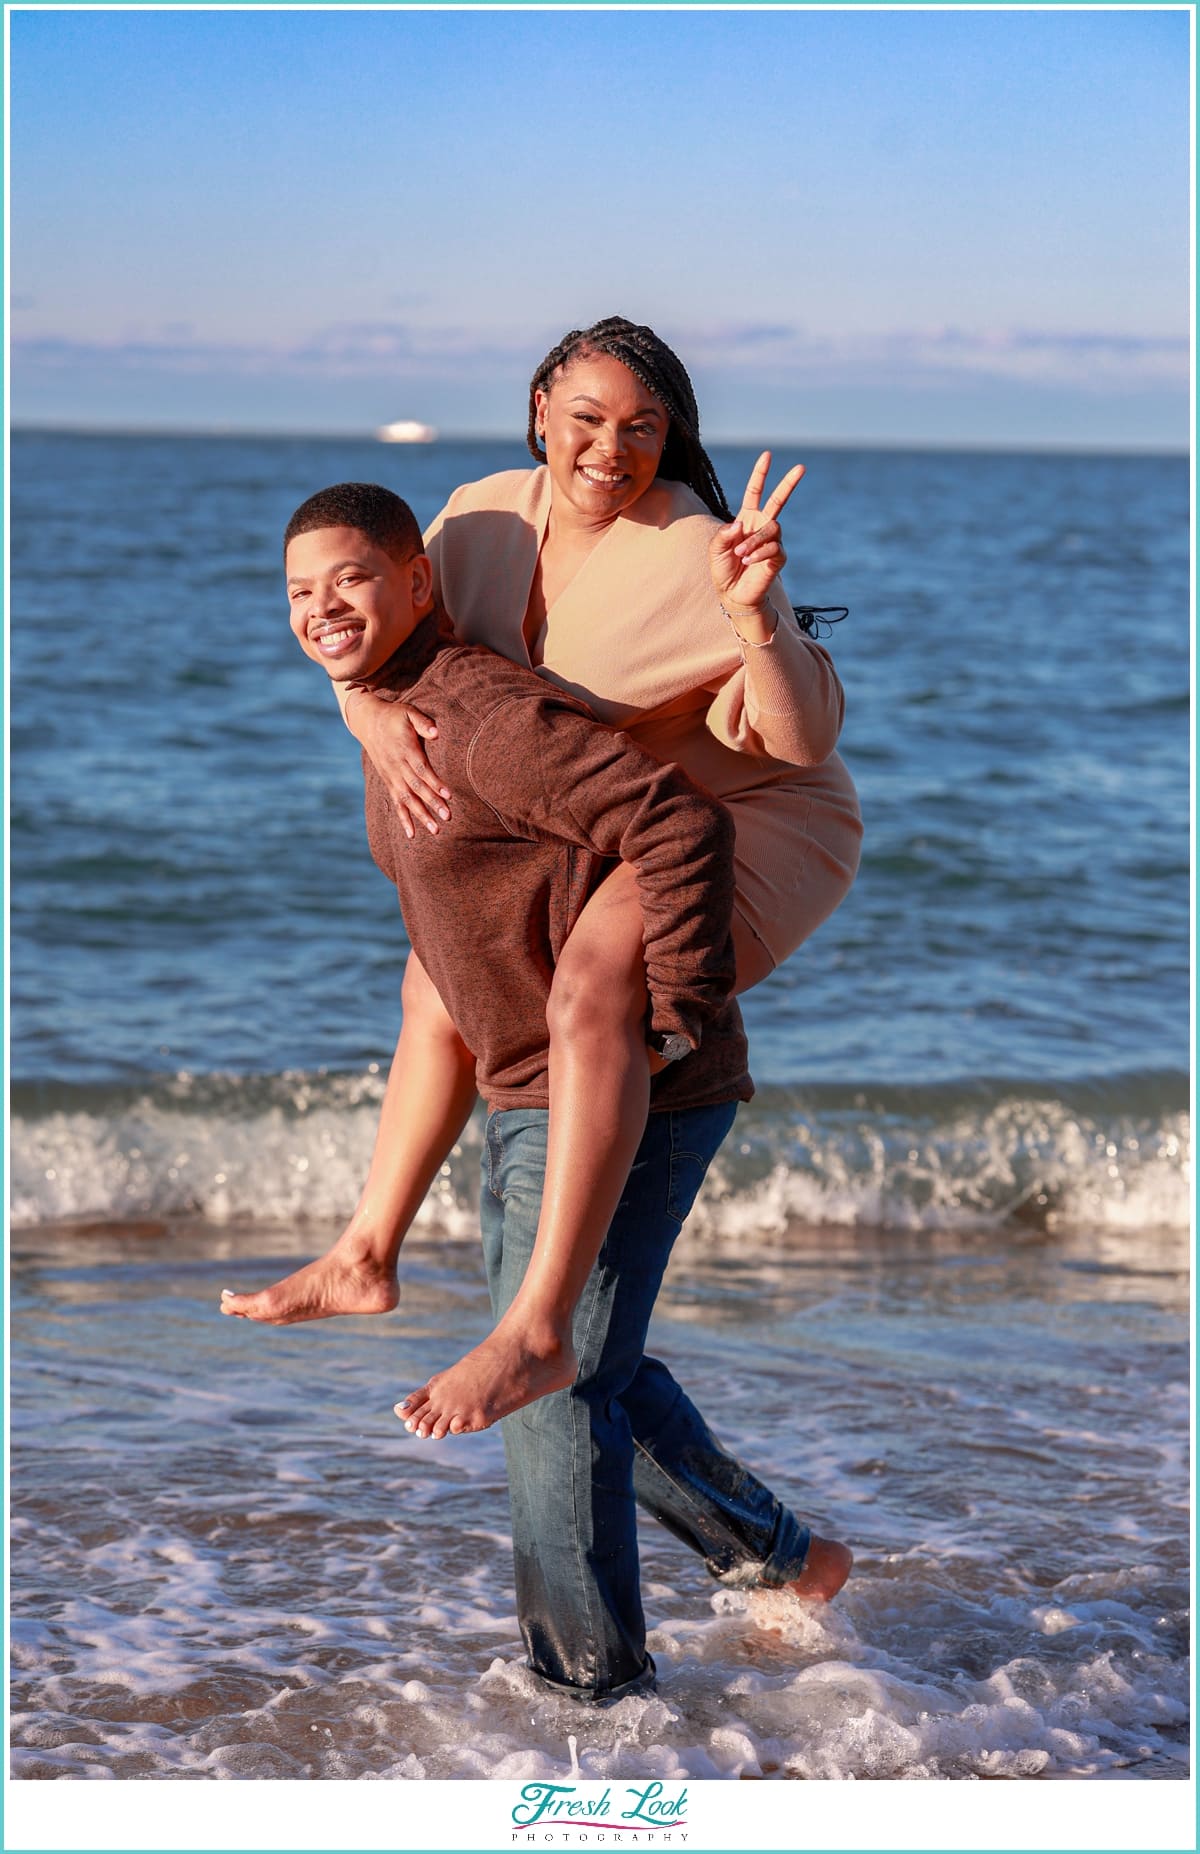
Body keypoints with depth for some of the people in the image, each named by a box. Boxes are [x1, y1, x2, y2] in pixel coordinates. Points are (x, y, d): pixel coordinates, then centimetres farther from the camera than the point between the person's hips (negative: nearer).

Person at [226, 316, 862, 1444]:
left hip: (755, 832, -9)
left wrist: (752, 610, -45)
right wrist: (377, 718, -25)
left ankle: (536, 1327, -36)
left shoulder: (691, 558, -26)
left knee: (591, 988, -34)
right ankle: (366, 1256, 29)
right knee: (441, 971, 18)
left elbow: (803, 735, -29)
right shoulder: (490, 516, -5)